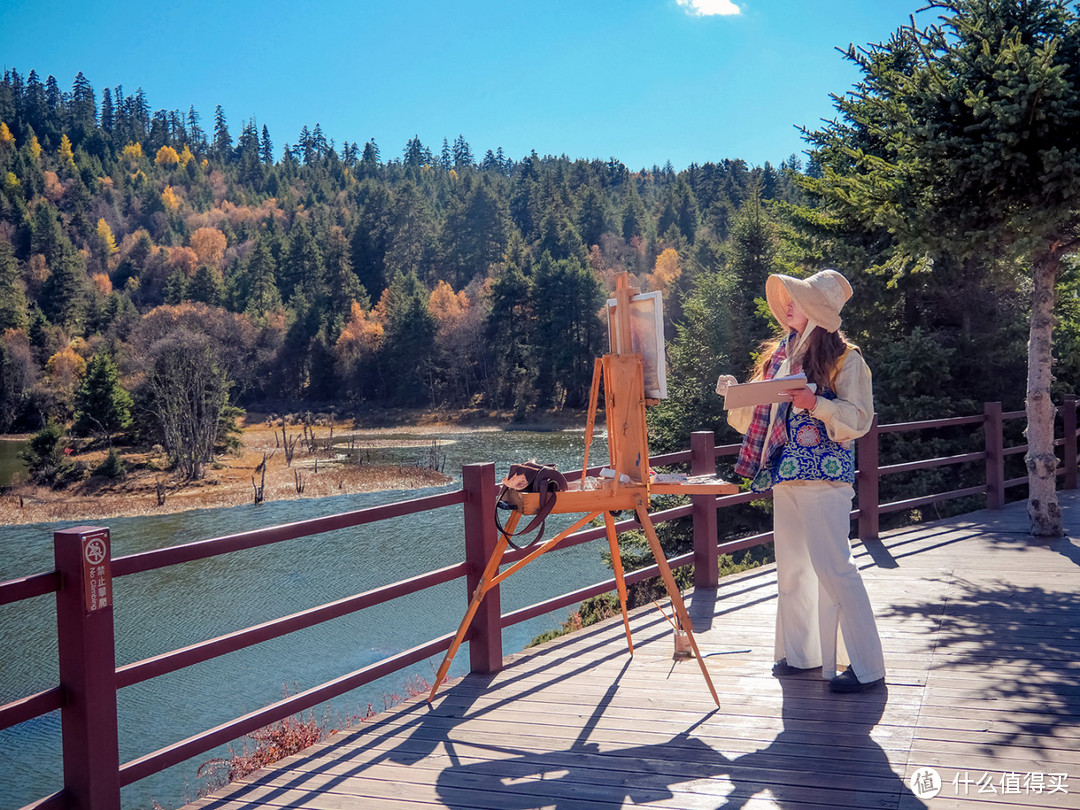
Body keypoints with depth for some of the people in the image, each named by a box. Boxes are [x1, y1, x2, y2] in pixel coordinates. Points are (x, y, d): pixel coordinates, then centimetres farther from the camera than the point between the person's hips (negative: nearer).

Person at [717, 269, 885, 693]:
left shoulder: (845, 360, -5)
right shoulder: (779, 356, 15)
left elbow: (859, 419, -11)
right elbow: (758, 415, 20)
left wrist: (816, 404, -24)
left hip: (824, 477, -7)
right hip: (785, 474, 8)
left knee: (833, 567, -9)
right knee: (792, 566, 13)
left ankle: (866, 666, -1)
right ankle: (799, 652, 25)